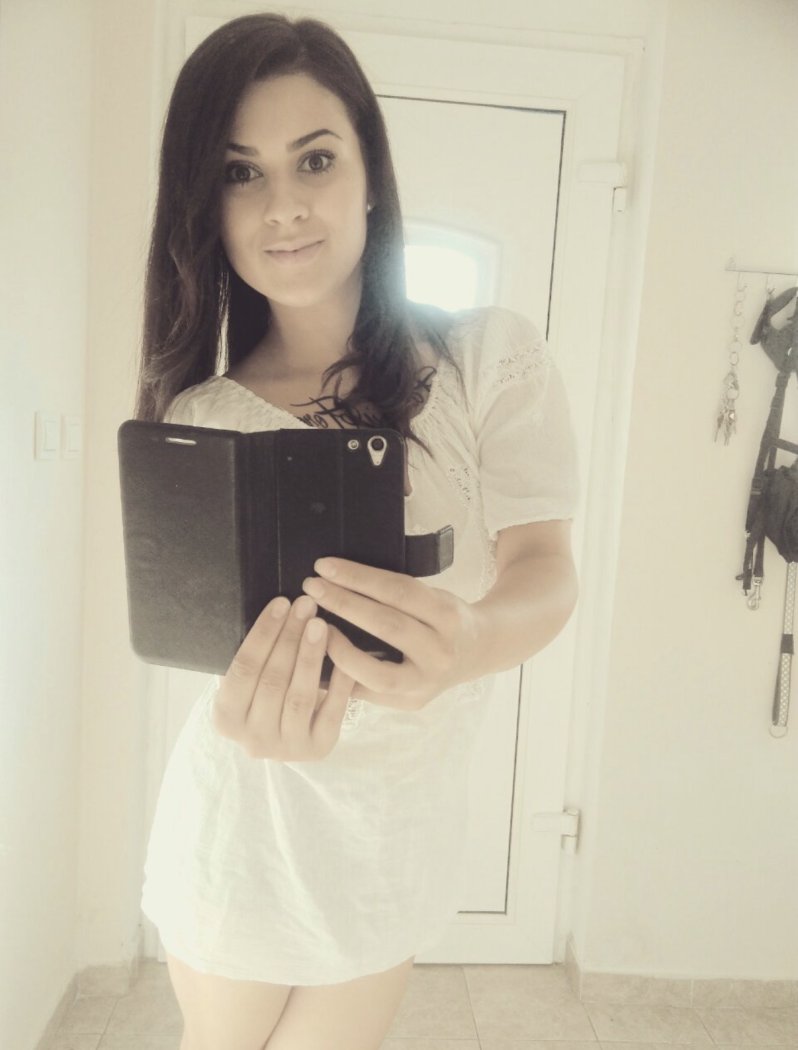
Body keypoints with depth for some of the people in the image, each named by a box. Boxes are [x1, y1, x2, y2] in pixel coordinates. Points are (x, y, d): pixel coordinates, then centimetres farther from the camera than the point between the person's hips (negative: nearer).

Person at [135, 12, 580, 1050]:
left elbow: (546, 568, -18)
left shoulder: (492, 357, -12)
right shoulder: (197, 416, -10)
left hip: (403, 824, 0)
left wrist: (467, 640, -43)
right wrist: (256, 702, -39)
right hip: (245, 818, 1)